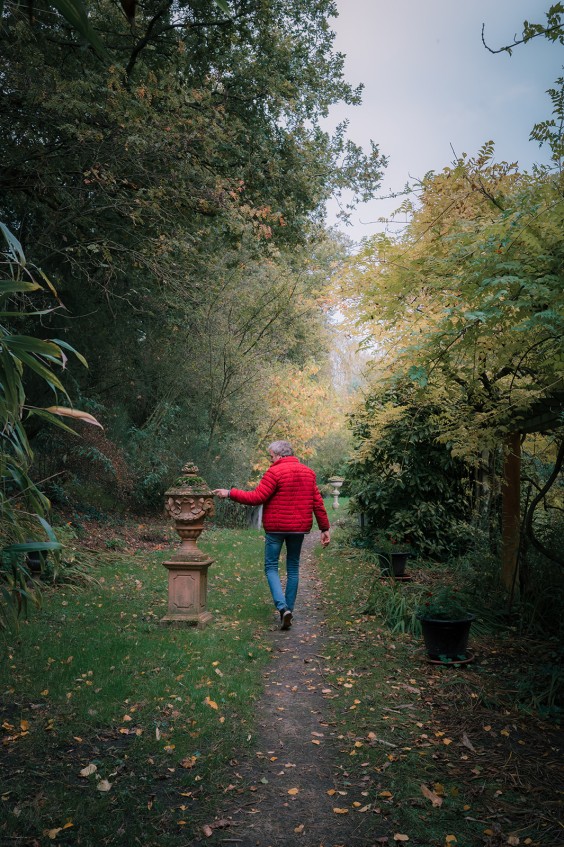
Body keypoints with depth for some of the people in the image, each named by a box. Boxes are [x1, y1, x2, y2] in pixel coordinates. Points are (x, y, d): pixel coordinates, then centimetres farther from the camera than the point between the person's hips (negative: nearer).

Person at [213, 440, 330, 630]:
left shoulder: (275, 472, -11)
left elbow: (256, 498, -16)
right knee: (293, 568, 14)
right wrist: (325, 528, 11)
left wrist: (230, 493, -9)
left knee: (271, 567, 4)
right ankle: (289, 610, 17)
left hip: (276, 527, -5)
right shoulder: (308, 472, 8)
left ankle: (283, 607, -13)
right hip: (299, 528, 5)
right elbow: (317, 503, 7)